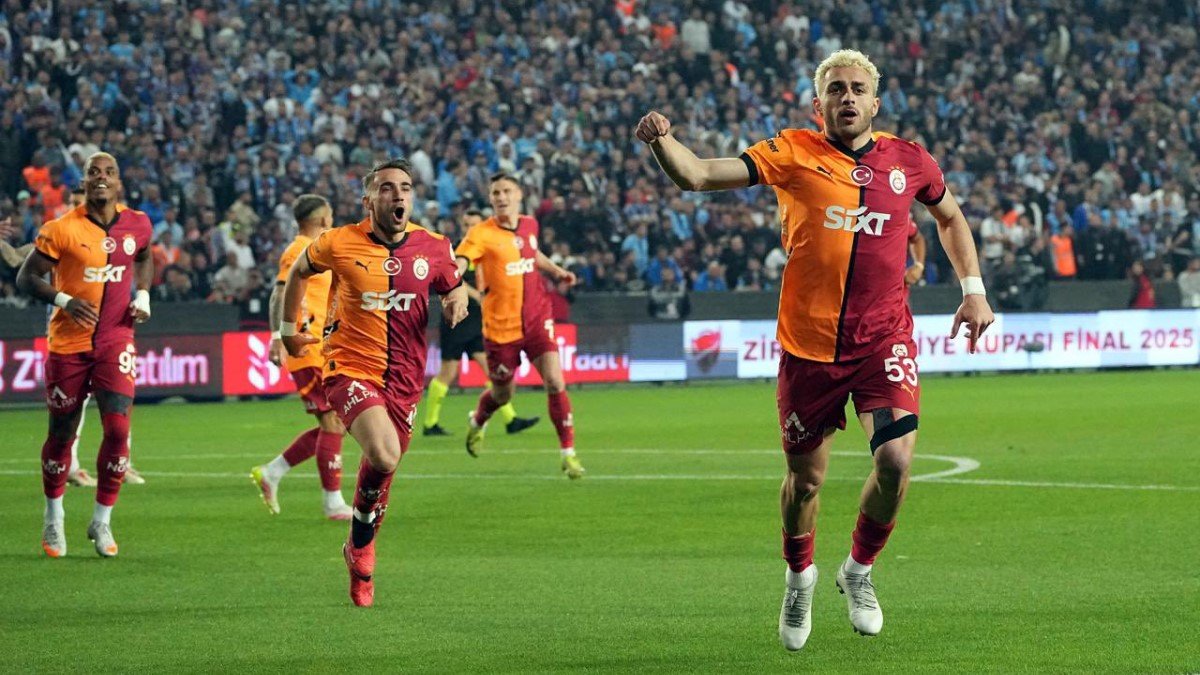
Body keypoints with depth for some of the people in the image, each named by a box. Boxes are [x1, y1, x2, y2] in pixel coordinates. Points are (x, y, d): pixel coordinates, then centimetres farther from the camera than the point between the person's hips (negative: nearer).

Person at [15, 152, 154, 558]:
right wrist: (64, 301, -22)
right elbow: (26, 277, -7)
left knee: (118, 427, -12)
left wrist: (142, 295, 6)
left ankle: (102, 522, 3)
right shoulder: (62, 230, -11)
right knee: (62, 434, 7)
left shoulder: (137, 225, 1)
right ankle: (53, 520, 28)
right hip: (69, 343, -2)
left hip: (116, 340, 2)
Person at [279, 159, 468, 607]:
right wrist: (288, 328, 18)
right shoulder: (338, 244, -6)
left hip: (404, 379, 4)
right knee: (384, 456, -27)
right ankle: (361, 541, 0)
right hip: (351, 369, -4)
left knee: (381, 472, 11)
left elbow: (453, 286, 17)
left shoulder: (433, 249, -1)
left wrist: (458, 302, -6)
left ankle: (361, 564, 36)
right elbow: (299, 272, 14)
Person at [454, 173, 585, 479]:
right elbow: (458, 264, -32)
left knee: (555, 382, -13)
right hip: (501, 325, -3)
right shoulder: (482, 234, -15)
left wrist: (557, 271, 15)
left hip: (537, 318, 3)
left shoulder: (530, 225, 4)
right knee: (502, 394, 13)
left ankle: (568, 454, -4)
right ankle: (477, 422, 49)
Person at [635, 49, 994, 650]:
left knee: (895, 460, -17)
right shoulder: (793, 154, -2)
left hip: (884, 339, 1)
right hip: (809, 342, -1)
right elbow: (698, 176, -10)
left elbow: (950, 217, 26)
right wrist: (662, 141, -30)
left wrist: (973, 290, 17)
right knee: (805, 477, 9)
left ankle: (859, 571, 11)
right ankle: (799, 578, 39)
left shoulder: (908, 161, 6)